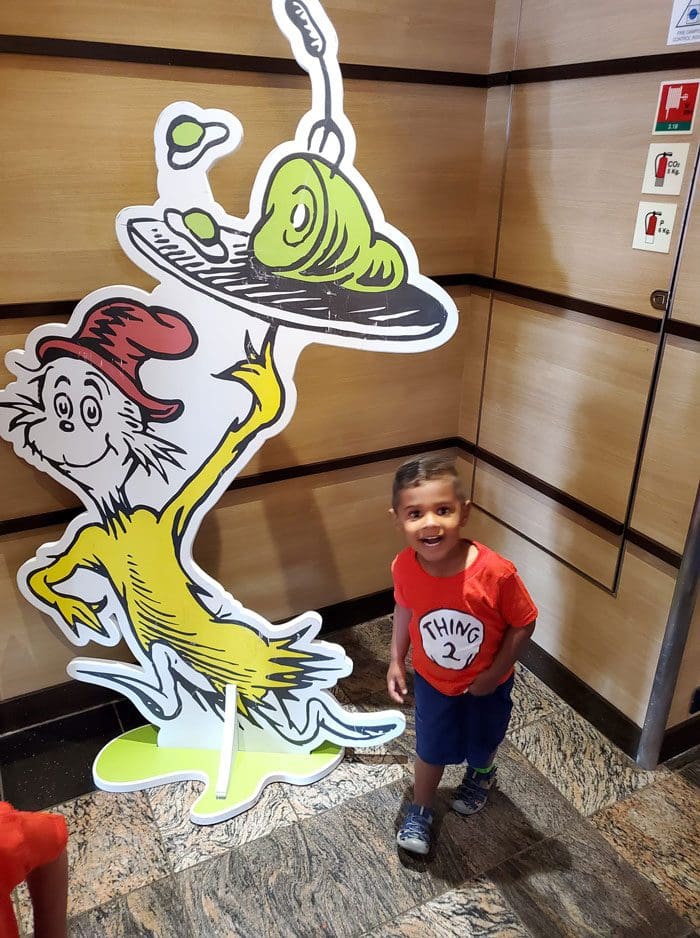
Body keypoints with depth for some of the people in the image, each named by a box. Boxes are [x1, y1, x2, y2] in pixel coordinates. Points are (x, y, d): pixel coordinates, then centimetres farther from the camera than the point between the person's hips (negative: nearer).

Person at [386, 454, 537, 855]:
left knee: (483, 741, 28)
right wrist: (397, 661, -1)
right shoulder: (404, 568, -27)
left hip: (486, 682, -1)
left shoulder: (495, 572, -38)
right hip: (432, 679, 1)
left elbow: (524, 623, -21)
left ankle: (482, 773, 63)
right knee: (431, 747, 20)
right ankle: (420, 811, 49)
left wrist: (494, 673, -17)